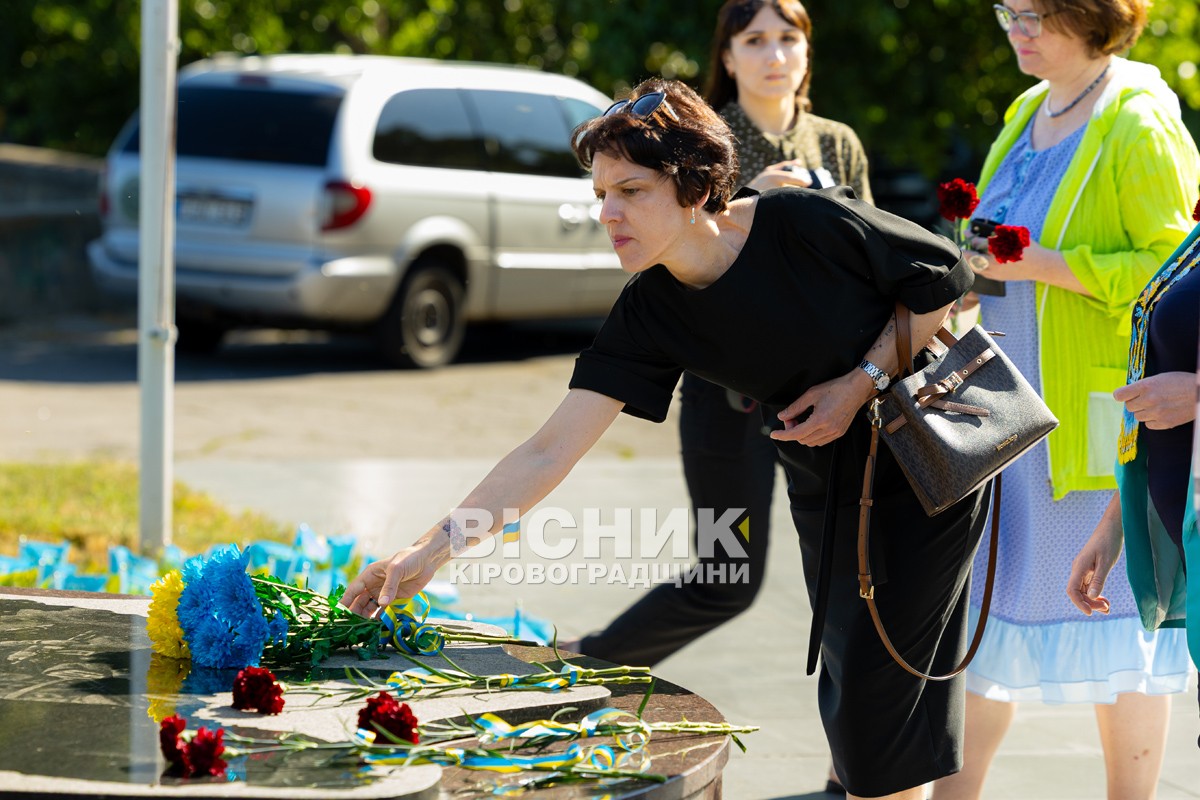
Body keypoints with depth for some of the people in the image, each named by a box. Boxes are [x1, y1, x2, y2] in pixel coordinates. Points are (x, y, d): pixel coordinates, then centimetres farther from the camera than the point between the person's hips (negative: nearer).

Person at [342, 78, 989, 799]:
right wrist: (430, 551, -23)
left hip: (929, 463, -5)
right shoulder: (650, 315, -12)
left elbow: (946, 275, -9)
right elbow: (549, 453, -15)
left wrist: (865, 378, -19)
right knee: (851, 693, 8)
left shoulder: (811, 224, -24)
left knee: (878, 693, -7)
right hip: (827, 490, 5)